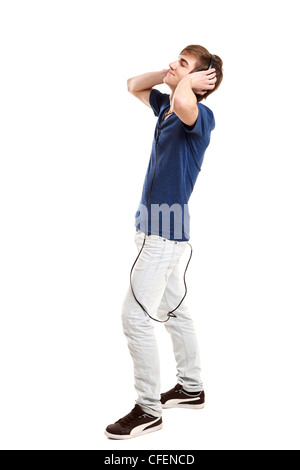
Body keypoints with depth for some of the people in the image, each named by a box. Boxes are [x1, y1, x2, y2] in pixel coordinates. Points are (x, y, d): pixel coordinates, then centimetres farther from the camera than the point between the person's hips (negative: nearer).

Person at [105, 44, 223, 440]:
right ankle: (191, 388, 33)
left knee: (136, 317, -6)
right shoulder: (167, 106, 10)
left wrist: (187, 81, -17)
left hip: (165, 231, -9)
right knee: (174, 311, 17)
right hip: (159, 227, 9)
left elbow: (183, 103, -40)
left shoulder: (202, 115, -16)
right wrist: (168, 74, 7)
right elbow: (134, 86, 25)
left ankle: (148, 410, 7)